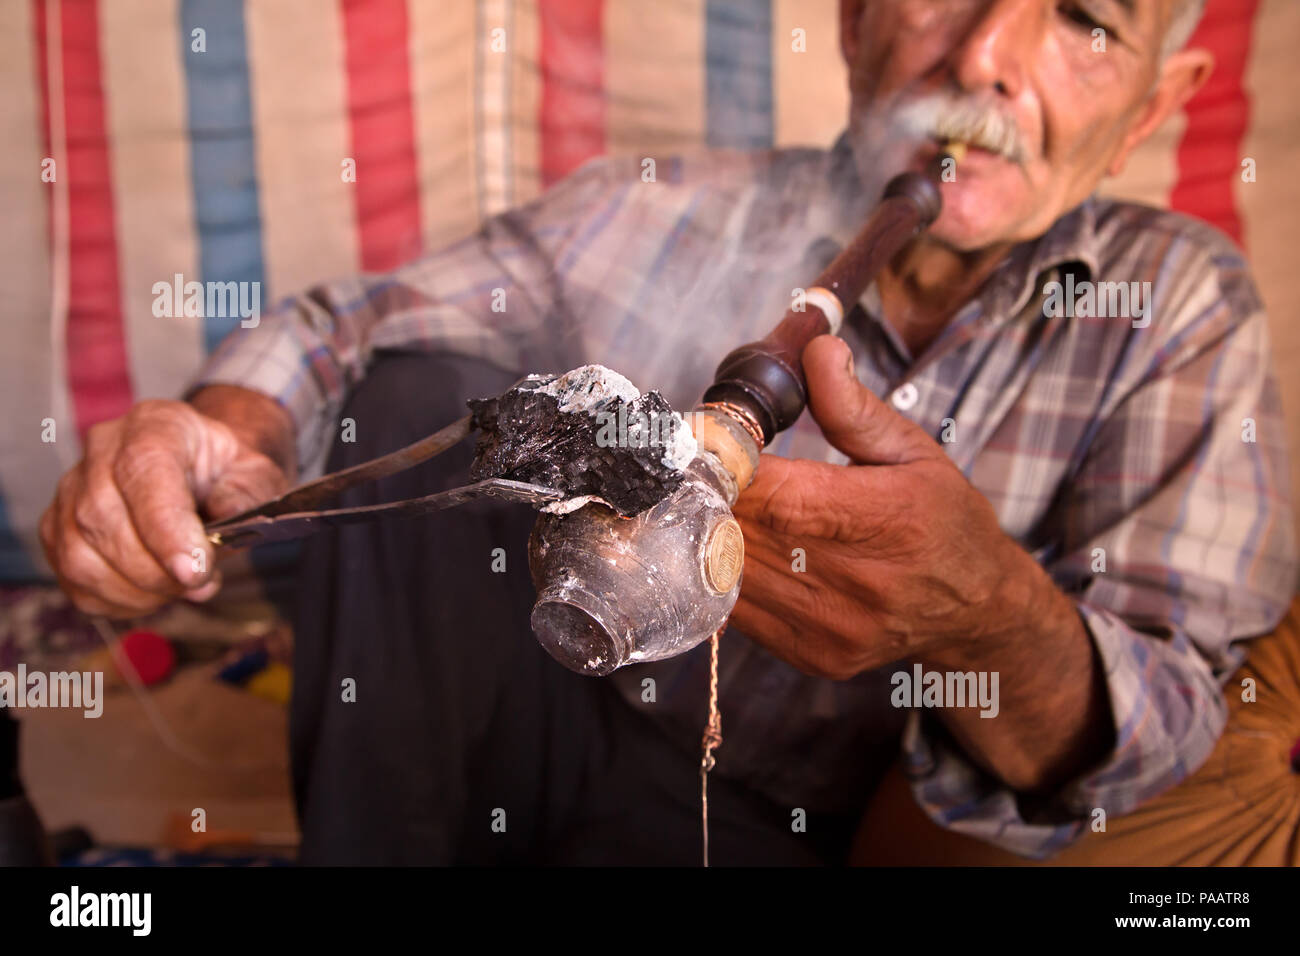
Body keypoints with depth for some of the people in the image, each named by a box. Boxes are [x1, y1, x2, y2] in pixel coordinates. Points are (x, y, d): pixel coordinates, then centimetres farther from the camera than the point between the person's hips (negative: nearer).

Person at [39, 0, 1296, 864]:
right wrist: (224, 426, -26)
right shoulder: (667, 223, -9)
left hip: (759, 819, 0)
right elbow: (344, 330, -3)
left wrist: (993, 613, -39)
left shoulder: (1177, 311, -9)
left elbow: (1165, 713, -16)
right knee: (421, 391, -18)